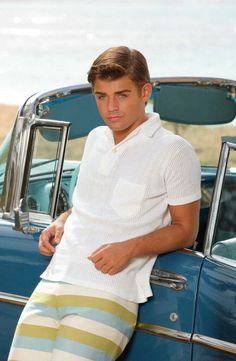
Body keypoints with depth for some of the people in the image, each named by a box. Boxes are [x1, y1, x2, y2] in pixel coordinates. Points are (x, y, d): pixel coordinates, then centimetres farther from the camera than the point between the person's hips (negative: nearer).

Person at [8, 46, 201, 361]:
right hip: (52, 282, 6)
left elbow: (185, 229, 2)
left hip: (110, 293, -5)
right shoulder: (96, 138, 19)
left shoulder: (174, 152, -1)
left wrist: (130, 248, -13)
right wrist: (61, 222, 11)